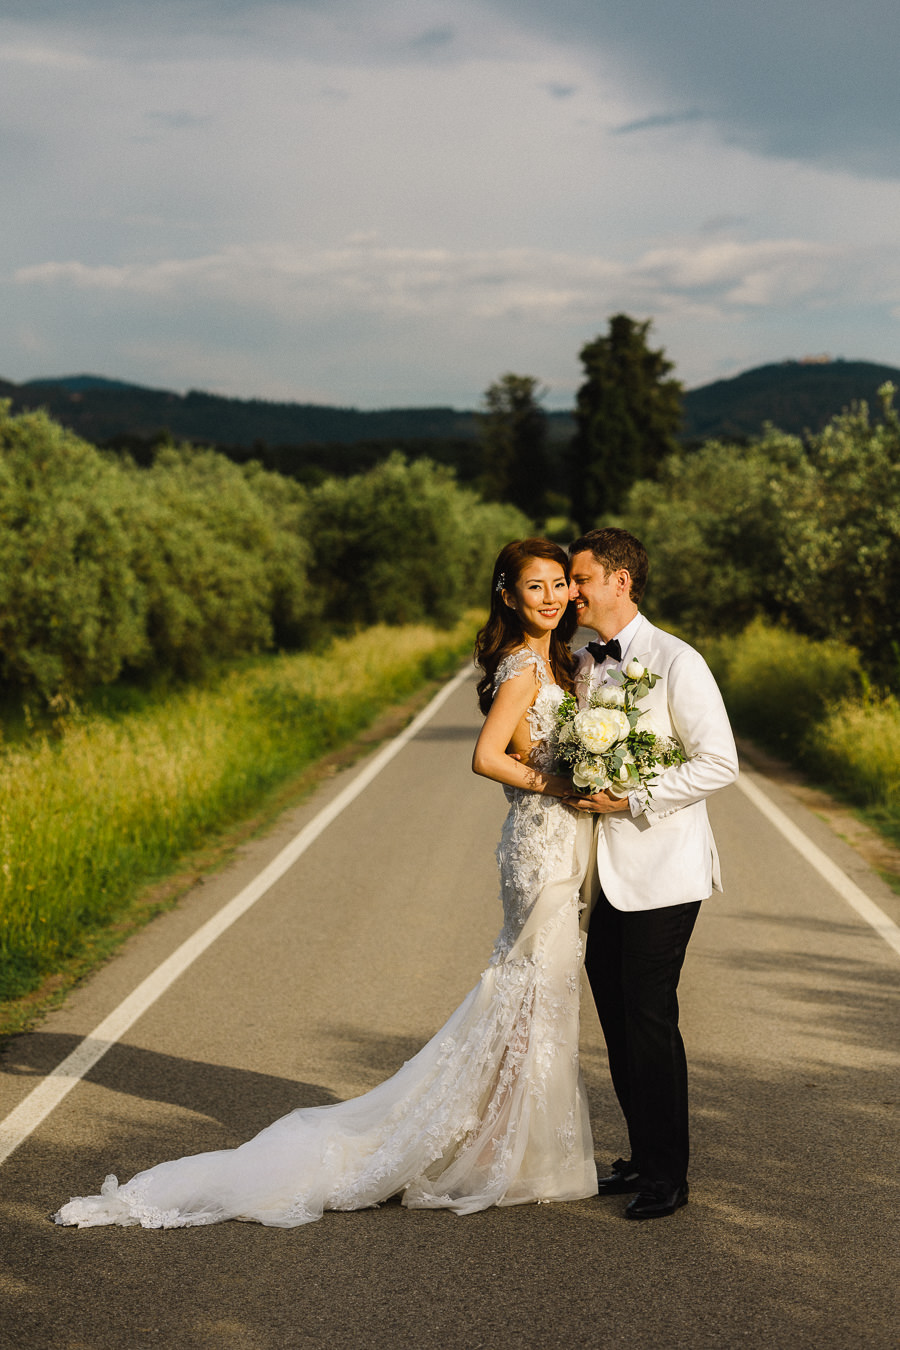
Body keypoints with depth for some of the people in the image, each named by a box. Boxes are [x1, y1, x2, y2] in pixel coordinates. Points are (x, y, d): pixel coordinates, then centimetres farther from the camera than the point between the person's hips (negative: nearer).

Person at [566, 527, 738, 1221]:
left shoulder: (676, 661, -11)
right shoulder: (581, 663, 11)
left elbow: (719, 762, -14)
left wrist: (634, 801, -19)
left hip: (660, 874, -7)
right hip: (605, 874, 7)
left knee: (650, 1018, -4)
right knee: (615, 1015, 11)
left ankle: (669, 1175, 9)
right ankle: (643, 1157, 26)